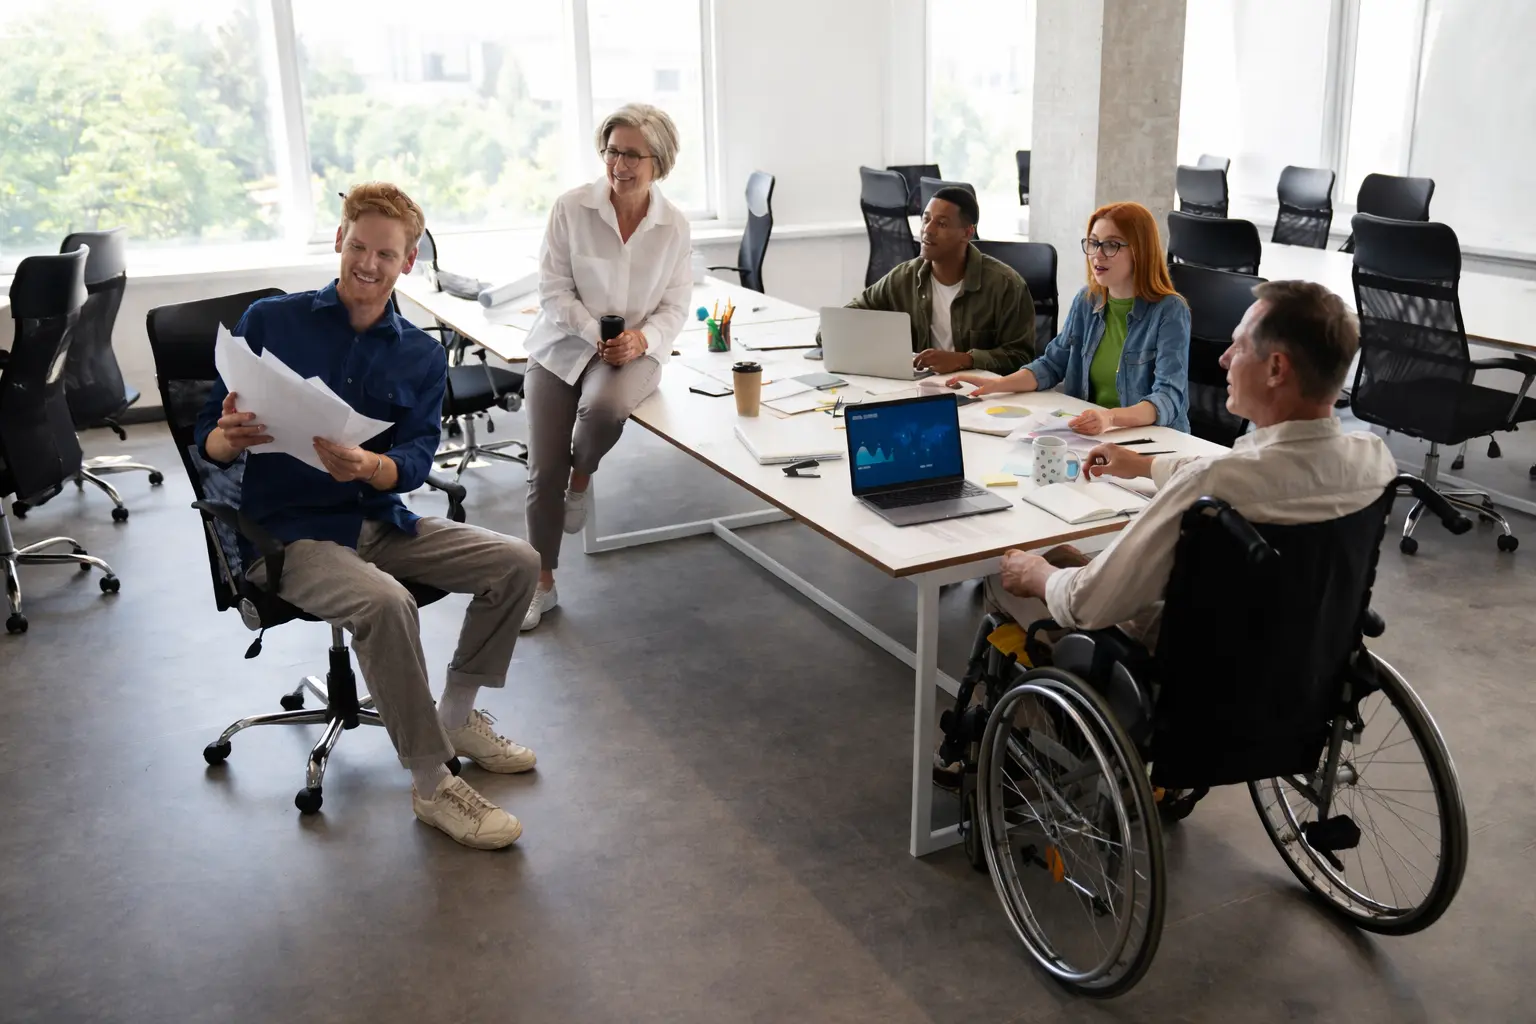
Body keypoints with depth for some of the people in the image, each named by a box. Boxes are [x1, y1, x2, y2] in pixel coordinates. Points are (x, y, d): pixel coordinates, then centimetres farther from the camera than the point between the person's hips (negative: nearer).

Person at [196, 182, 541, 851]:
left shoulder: (421, 357, 7)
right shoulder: (269, 322, -2)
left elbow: (415, 464, -6)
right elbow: (209, 443, -2)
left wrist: (366, 465, -29)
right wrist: (230, 439, -27)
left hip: (379, 520, 5)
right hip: (286, 528, -5)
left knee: (516, 562, -8)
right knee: (385, 601, -33)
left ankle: (457, 718, 10)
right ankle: (431, 785, -17)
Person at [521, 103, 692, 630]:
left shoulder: (674, 226, -2)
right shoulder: (571, 208, -8)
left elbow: (675, 306, 0)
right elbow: (553, 290, -7)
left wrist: (643, 338, -19)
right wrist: (596, 333, -19)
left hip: (634, 350, 0)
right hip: (562, 345, 0)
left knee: (604, 406, -36)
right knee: (543, 471, -5)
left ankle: (582, 476, 1)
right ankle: (543, 583, 16)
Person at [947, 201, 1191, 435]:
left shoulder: (1169, 312, -11)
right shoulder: (1086, 300, 6)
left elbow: (1168, 398, -21)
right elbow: (1053, 364, 14)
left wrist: (1111, 417, -39)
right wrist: (998, 384, -4)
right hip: (1089, 434, 6)